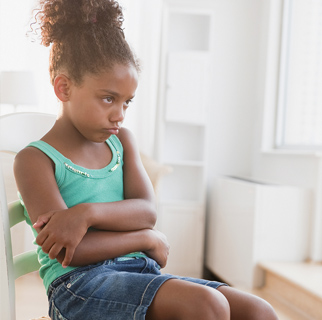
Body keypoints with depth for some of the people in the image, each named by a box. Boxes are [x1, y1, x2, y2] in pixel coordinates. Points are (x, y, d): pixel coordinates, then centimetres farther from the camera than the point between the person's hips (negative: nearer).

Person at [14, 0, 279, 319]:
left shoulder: (122, 141, 17)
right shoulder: (34, 160, -1)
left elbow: (146, 211, 0)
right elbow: (69, 252, -12)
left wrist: (87, 213, -19)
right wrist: (147, 239, -5)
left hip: (139, 272, 7)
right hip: (78, 285, -6)